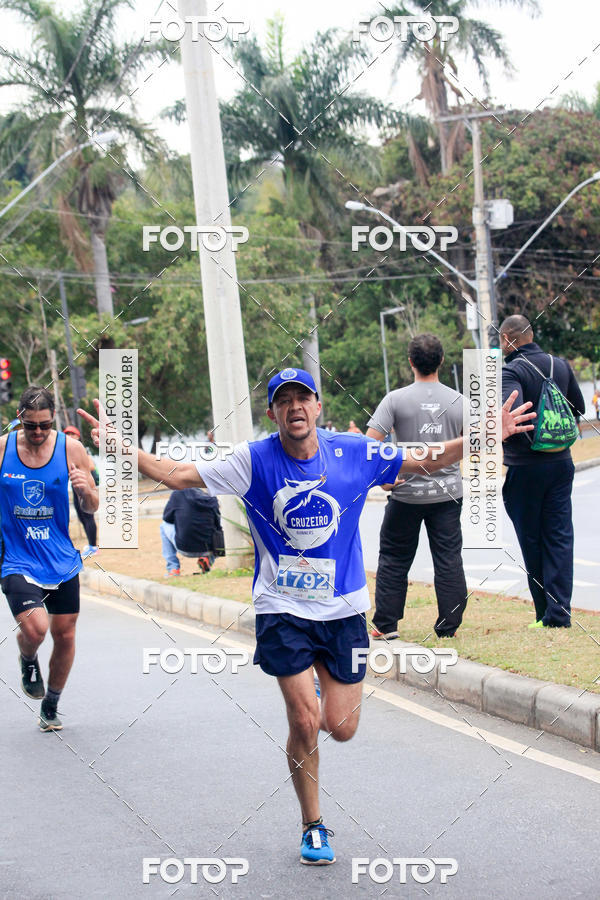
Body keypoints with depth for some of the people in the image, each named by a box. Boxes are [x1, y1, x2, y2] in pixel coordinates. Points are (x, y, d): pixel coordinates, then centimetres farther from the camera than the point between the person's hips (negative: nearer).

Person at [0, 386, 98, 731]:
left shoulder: (71, 449, -5)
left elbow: (92, 508, 2)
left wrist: (86, 489, -18)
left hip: (62, 561, 2)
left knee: (64, 635, 8)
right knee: (35, 628, -23)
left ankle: (51, 708, 31)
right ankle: (28, 660, 15)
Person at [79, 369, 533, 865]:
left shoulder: (355, 452, -4)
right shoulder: (253, 460, -7)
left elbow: (429, 461, 5)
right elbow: (177, 475, -6)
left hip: (343, 607, 2)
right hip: (283, 609, -2)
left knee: (341, 728, 3)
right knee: (304, 723, -6)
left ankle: (322, 688, 40)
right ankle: (313, 827, 13)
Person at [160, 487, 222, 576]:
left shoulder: (177, 494, -1)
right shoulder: (212, 499, 4)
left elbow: (166, 518, 12)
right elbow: (218, 525, 10)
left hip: (184, 549, -2)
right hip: (206, 549, 2)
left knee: (164, 525, 25)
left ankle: (173, 568, 18)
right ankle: (207, 558, 7)